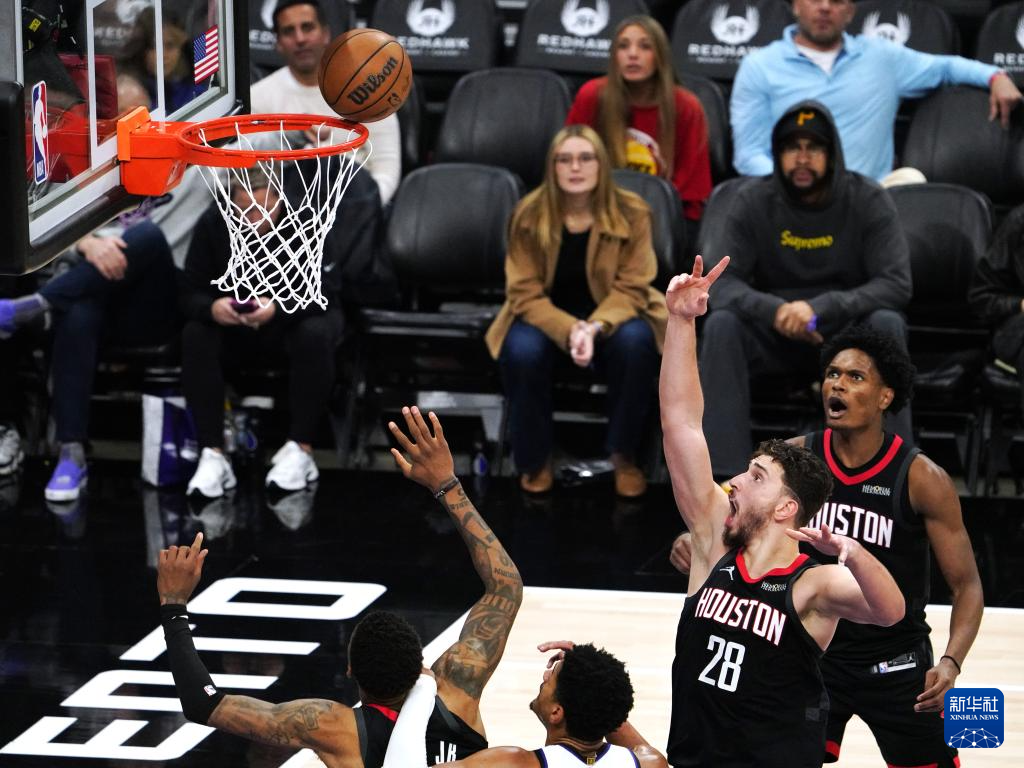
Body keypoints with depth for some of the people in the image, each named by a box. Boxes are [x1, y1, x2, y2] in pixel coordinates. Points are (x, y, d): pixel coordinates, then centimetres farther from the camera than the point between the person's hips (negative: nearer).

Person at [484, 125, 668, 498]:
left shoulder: (631, 213, -13)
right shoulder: (530, 215, -12)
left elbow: (631, 288, -13)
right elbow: (525, 294, -13)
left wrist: (596, 327, -34)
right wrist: (569, 330, -32)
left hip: (611, 317, 0)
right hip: (545, 316, 0)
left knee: (636, 342, -34)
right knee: (523, 351, -34)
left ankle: (623, 456, -13)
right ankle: (535, 460, -10)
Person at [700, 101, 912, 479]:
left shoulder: (868, 200, -9)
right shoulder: (752, 201, -5)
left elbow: (896, 283, -17)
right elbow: (724, 282, -10)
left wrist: (820, 309, -32)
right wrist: (775, 311, -32)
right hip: (775, 334, 1)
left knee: (886, 322, -32)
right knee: (721, 324, -28)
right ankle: (724, 470, -32)